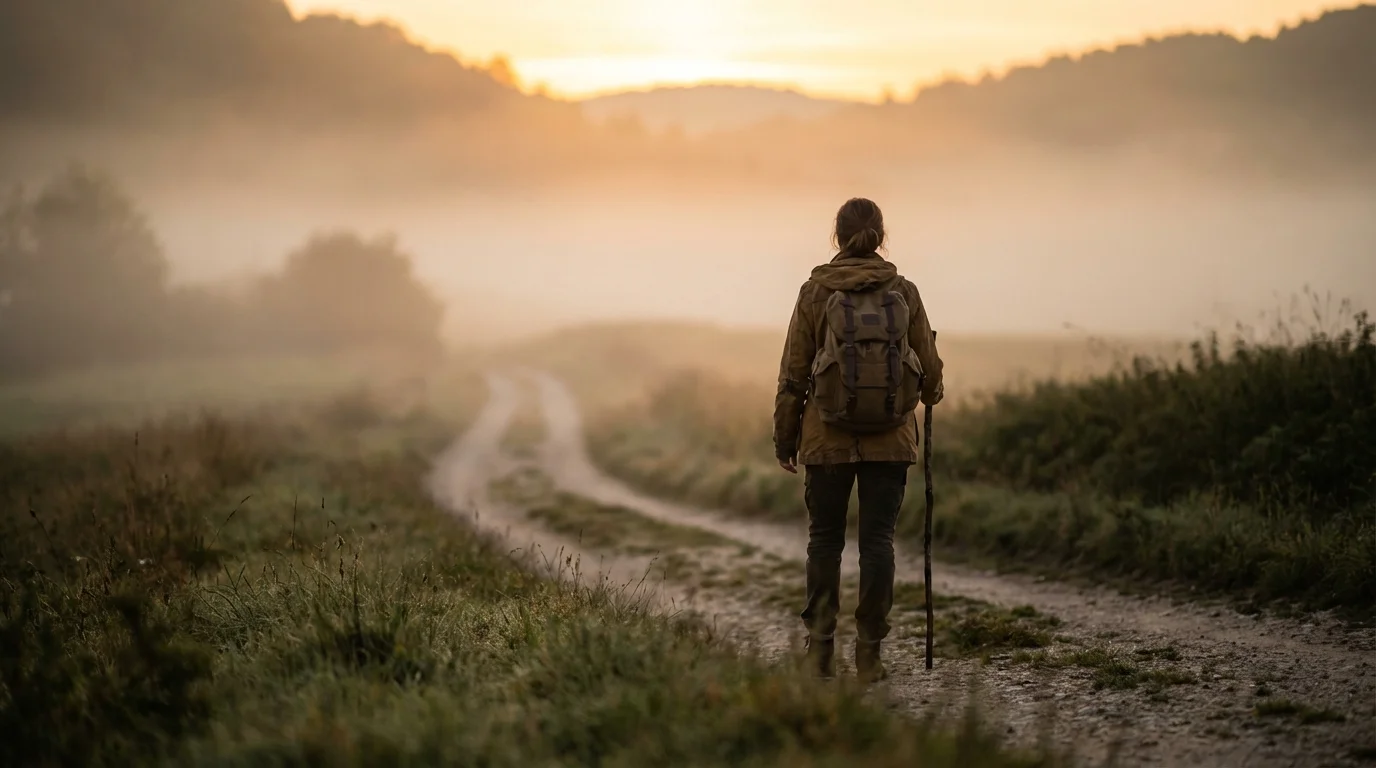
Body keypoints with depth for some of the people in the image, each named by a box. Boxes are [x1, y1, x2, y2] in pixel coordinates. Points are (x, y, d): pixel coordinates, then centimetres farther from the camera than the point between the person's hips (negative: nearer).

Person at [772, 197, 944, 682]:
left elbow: (793, 373, -1)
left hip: (828, 438, -1)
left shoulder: (815, 293, -4)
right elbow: (929, 367, 6)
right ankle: (869, 654, 3)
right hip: (891, 440, 1)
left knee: (824, 539, 12)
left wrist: (785, 438, 8)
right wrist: (930, 394, 29)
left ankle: (820, 647, 8)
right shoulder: (904, 293, -1)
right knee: (878, 540, 5)